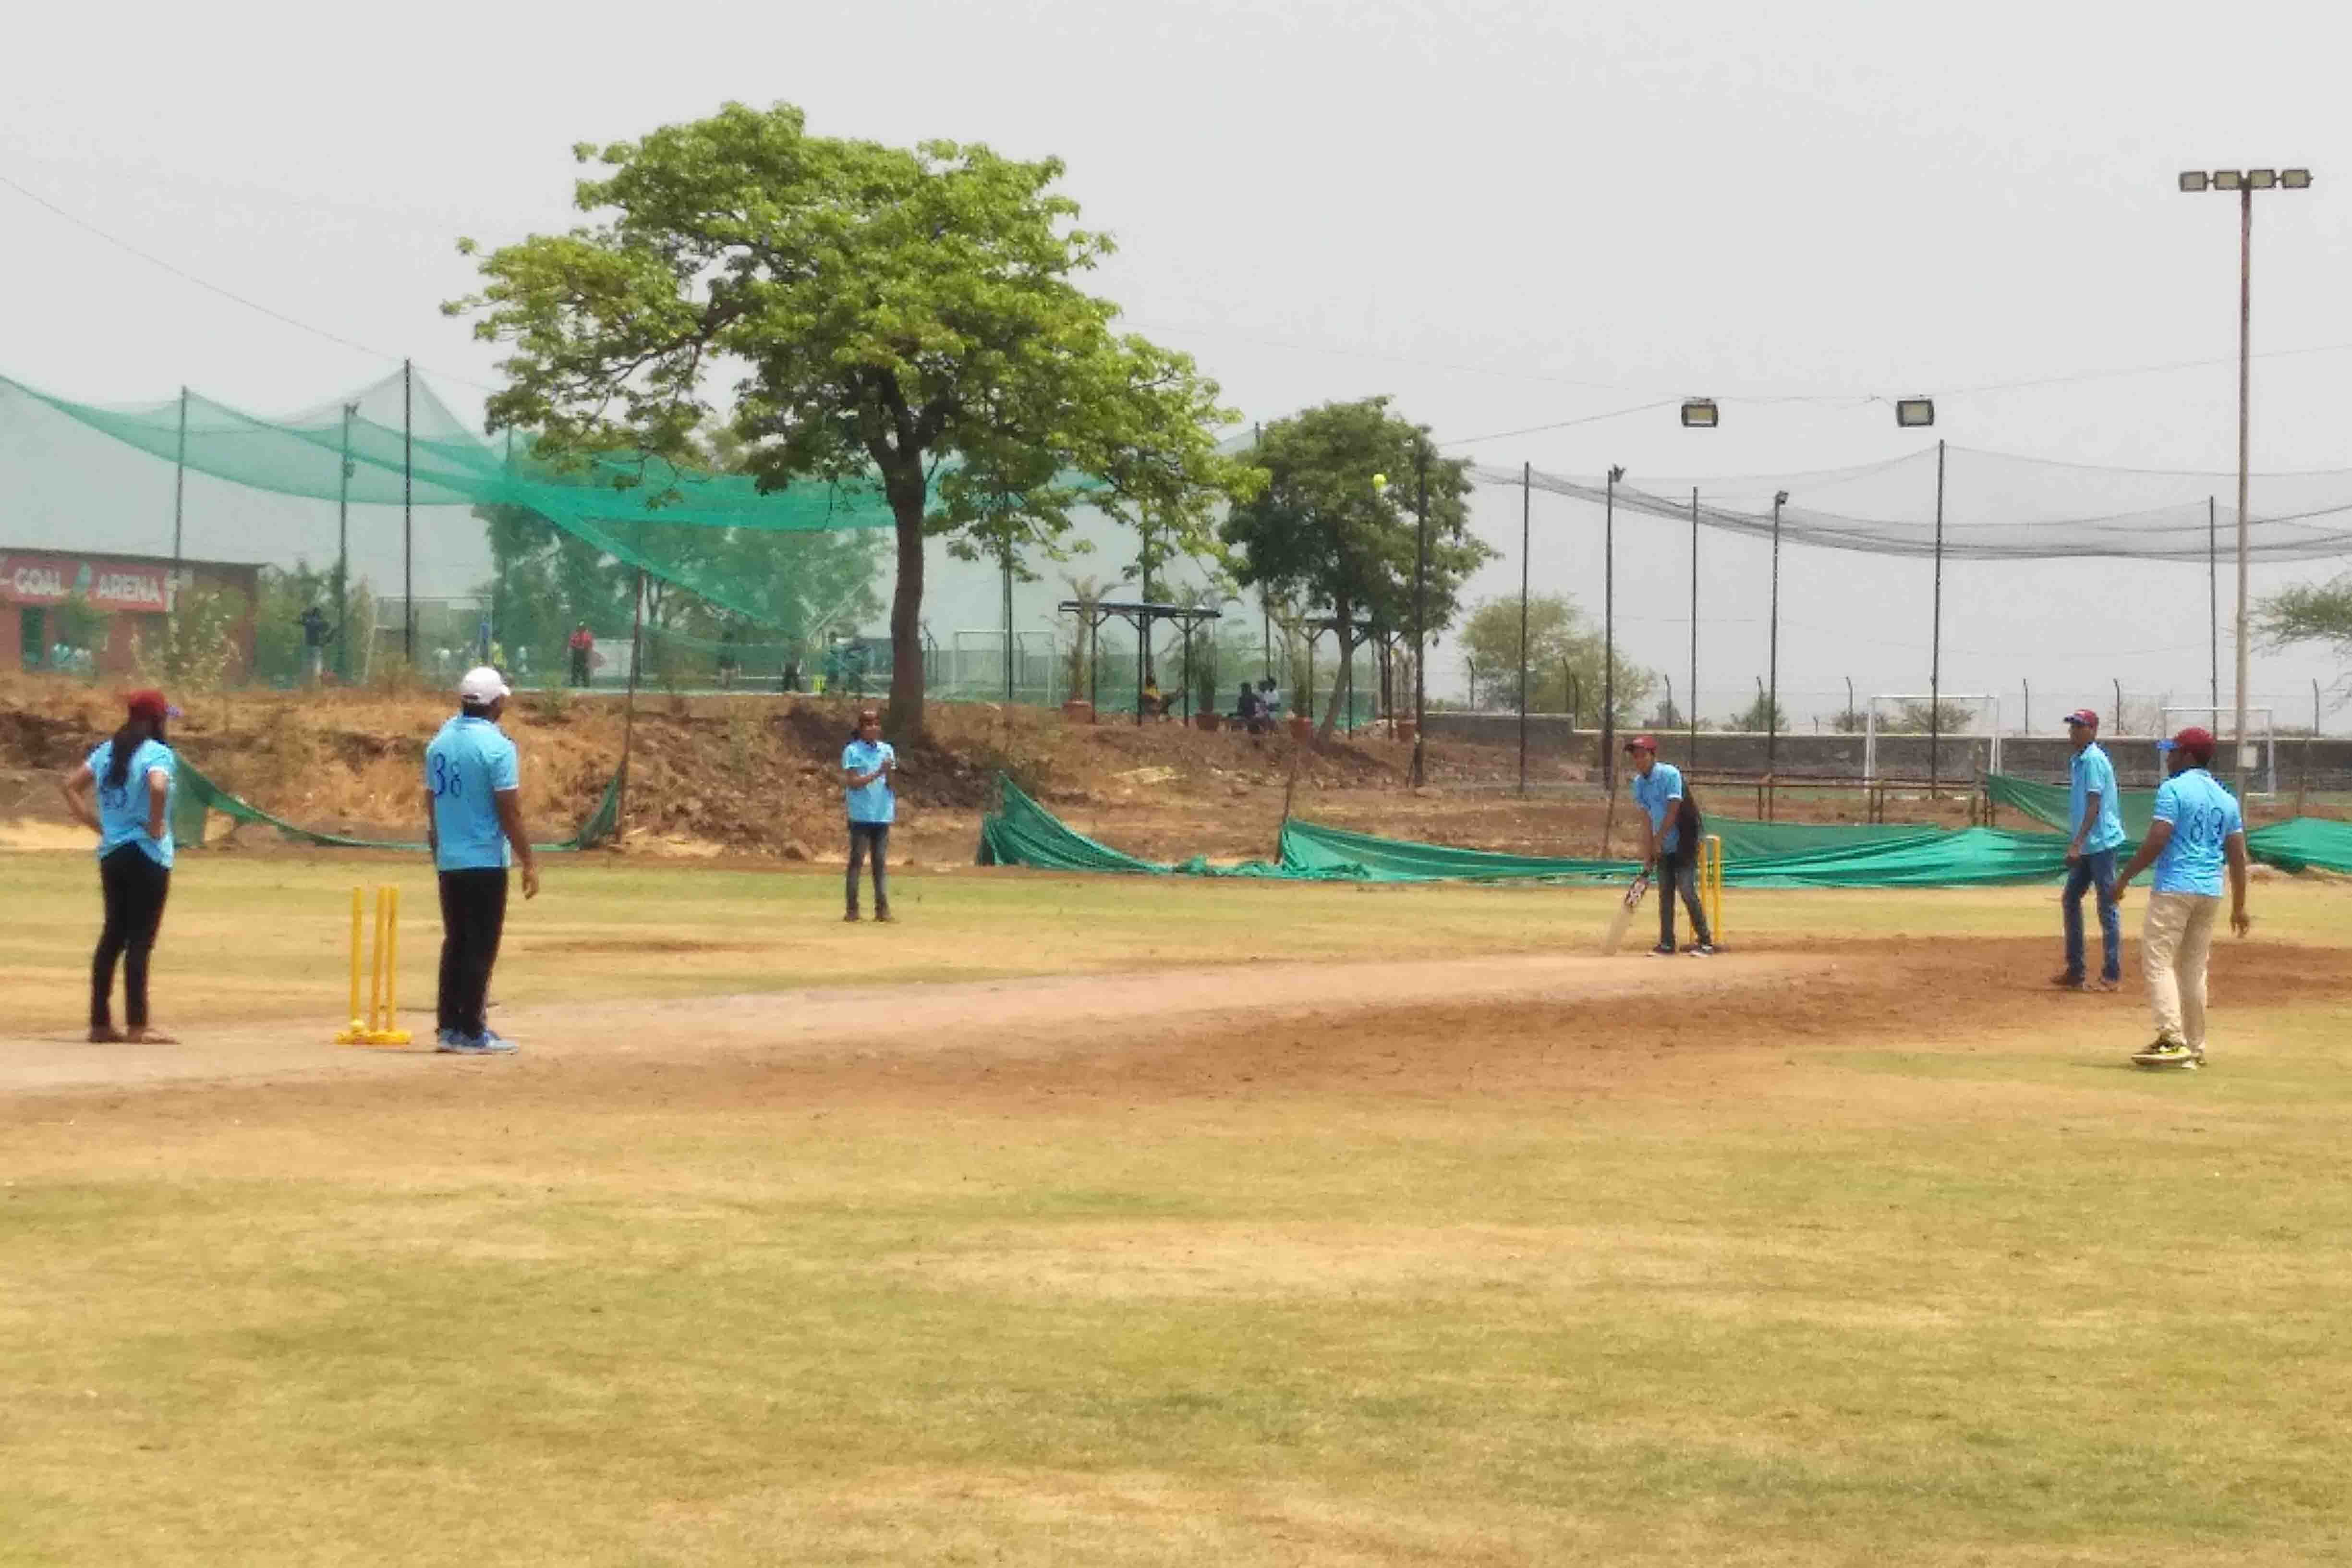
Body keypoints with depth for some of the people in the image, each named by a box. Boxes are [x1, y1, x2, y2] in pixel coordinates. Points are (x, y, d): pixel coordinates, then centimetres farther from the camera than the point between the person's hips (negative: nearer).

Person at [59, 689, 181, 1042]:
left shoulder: (106, 751, 10)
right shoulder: (158, 754, -11)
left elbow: (69, 786, 10)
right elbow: (158, 787, -31)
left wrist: (98, 825, 10)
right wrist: (156, 827, -16)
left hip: (111, 854, 7)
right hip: (148, 856, -7)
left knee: (113, 935, 13)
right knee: (140, 939, -5)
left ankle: (100, 1023, 14)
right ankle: (138, 1026, -5)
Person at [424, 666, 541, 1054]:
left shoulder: (440, 743, 8)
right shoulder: (496, 746, -13)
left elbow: (432, 804, 14)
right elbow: (510, 812, -15)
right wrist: (529, 863, -10)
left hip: (448, 861, 7)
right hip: (486, 861, -7)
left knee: (455, 943, 13)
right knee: (481, 947, -2)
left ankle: (448, 1027, 14)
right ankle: (471, 1033, -2)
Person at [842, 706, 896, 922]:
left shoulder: (886, 750, 10)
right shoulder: (853, 751, -3)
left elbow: (891, 783, 7)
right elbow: (853, 782, -11)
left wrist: (890, 773, -15)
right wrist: (878, 774, -20)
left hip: (883, 814, 4)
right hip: (861, 814, -4)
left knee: (879, 861, 6)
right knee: (856, 860, -3)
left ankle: (882, 908, 6)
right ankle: (852, 909, -3)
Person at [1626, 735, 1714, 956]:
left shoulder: (1669, 774, -17)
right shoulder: (1639, 782, 4)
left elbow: (1673, 811, -20)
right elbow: (1646, 817, 7)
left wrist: (1658, 840, -18)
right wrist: (1648, 849, 1)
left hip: (1683, 842, -7)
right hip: (1662, 846, 7)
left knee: (1688, 891, -11)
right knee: (1665, 894, 7)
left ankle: (1706, 942, -6)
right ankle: (1667, 944, 12)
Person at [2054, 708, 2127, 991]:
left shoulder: (2094, 760, -14)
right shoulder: (2079, 760, 14)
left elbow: (2094, 806, -21)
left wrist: (2077, 844, -25)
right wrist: (2076, 845, 21)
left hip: (2101, 842, -10)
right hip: (2086, 847, 10)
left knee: (2107, 906, -5)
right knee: (2070, 900, 12)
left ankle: (2112, 975, -1)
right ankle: (2075, 971, 18)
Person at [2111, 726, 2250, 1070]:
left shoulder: (2174, 789, -8)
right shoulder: (2226, 799, 13)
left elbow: (2156, 842, -16)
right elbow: (2237, 856, 11)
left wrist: (2124, 877, -8)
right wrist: (2239, 906, 16)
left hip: (2174, 888, -7)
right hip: (2211, 893, 7)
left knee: (2158, 962, -5)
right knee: (2194, 969, 13)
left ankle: (2172, 1040, -17)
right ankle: (2195, 1048, 14)